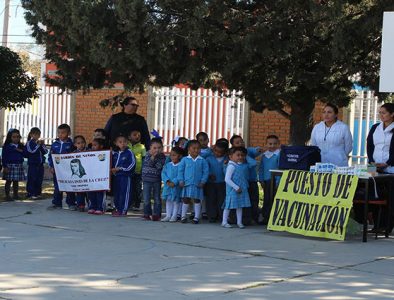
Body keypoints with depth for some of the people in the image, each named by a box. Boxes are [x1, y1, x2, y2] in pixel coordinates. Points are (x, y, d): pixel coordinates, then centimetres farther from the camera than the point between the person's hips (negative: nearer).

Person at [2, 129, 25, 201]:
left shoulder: (21, 146, 12)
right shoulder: (6, 146, -4)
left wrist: (21, 151, -8)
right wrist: (5, 166, -12)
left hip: (19, 166, 5)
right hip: (10, 165, -5)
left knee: (16, 181, 11)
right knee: (9, 181, -2)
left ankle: (15, 194, 20)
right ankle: (7, 196, 3)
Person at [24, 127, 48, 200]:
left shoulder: (40, 142, 12)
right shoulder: (29, 143, -3)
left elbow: (45, 151, 6)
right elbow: (32, 151, -17)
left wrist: (42, 145, -8)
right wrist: (38, 145, -16)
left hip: (40, 164, 5)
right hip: (32, 164, -5)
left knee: (39, 180, 7)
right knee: (32, 179, -5)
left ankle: (37, 193, 15)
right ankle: (31, 193, 0)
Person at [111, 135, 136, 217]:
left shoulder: (129, 153, -7)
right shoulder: (114, 153, 12)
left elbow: (132, 164, -11)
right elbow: (112, 163, 22)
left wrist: (121, 168, -14)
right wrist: (112, 169, 1)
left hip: (125, 176, -6)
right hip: (116, 176, 6)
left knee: (124, 193, -4)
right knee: (116, 193, 12)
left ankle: (123, 210, -1)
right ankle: (117, 208, 22)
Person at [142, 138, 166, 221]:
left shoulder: (162, 156, -4)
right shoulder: (148, 155, -3)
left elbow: (160, 166, -16)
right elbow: (149, 164, -17)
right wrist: (152, 156, -26)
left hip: (157, 180, 0)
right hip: (147, 179, 0)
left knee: (157, 198, 5)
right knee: (146, 198, 3)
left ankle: (156, 214, 11)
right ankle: (147, 214, 12)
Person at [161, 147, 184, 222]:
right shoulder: (168, 165, 8)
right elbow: (163, 173, 2)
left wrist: (174, 182, -23)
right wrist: (167, 181, -14)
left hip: (176, 186, -5)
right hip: (167, 186, 5)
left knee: (176, 201, 2)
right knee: (168, 200, 10)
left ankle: (174, 216, 10)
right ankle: (168, 215, 18)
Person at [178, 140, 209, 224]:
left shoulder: (202, 161, 0)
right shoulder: (185, 160, 0)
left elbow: (206, 172, 1)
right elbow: (180, 170, 3)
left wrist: (203, 181, -7)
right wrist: (181, 181, -4)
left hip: (197, 185, 0)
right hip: (187, 184, 0)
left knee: (197, 200, 5)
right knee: (185, 200, 6)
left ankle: (196, 217, 13)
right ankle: (183, 216, 16)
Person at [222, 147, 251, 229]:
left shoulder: (244, 165, 8)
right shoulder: (231, 166, -15)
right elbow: (227, 179, -20)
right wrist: (236, 187, -20)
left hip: (242, 189, 8)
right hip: (232, 190, -7)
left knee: (240, 206, 11)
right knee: (229, 205, 0)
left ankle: (239, 222, 18)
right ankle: (224, 222, 9)